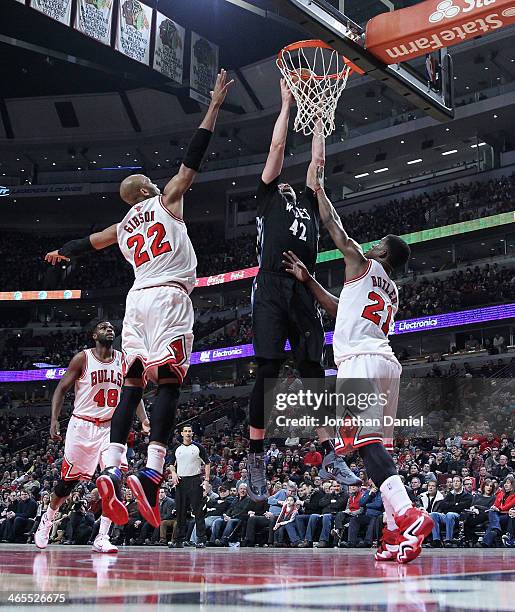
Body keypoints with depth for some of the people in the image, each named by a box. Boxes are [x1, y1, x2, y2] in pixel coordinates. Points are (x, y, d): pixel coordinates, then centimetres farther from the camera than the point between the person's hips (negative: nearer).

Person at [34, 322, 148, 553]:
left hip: (110, 426, 3)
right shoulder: (83, 358, -6)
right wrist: (54, 419, -14)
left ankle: (102, 537, -10)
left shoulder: (124, 360, 4)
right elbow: (61, 389, -3)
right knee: (69, 480, 6)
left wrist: (144, 419, -5)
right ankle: (46, 520, 33)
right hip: (82, 425, -2)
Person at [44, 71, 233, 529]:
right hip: (169, 297, -6)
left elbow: (87, 242, 40)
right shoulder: (165, 201, 9)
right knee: (169, 382, -12)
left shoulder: (122, 227, 23)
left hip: (138, 299, 6)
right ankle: (151, 474, -24)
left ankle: (111, 470, -8)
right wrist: (215, 107, 9)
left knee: (133, 385, 4)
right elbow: (192, 159, 5)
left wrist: (63, 253, 62)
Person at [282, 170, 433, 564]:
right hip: (386, 362, 9)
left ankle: (408, 515, -32)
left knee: (366, 440, -17)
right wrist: (308, 280, 35)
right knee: (375, 444, 9)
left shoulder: (363, 264, 7)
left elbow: (335, 227, 14)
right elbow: (341, 310, 34)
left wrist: (319, 188, 28)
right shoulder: (393, 292, 29)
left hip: (360, 361, -9)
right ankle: (397, 528, 3)